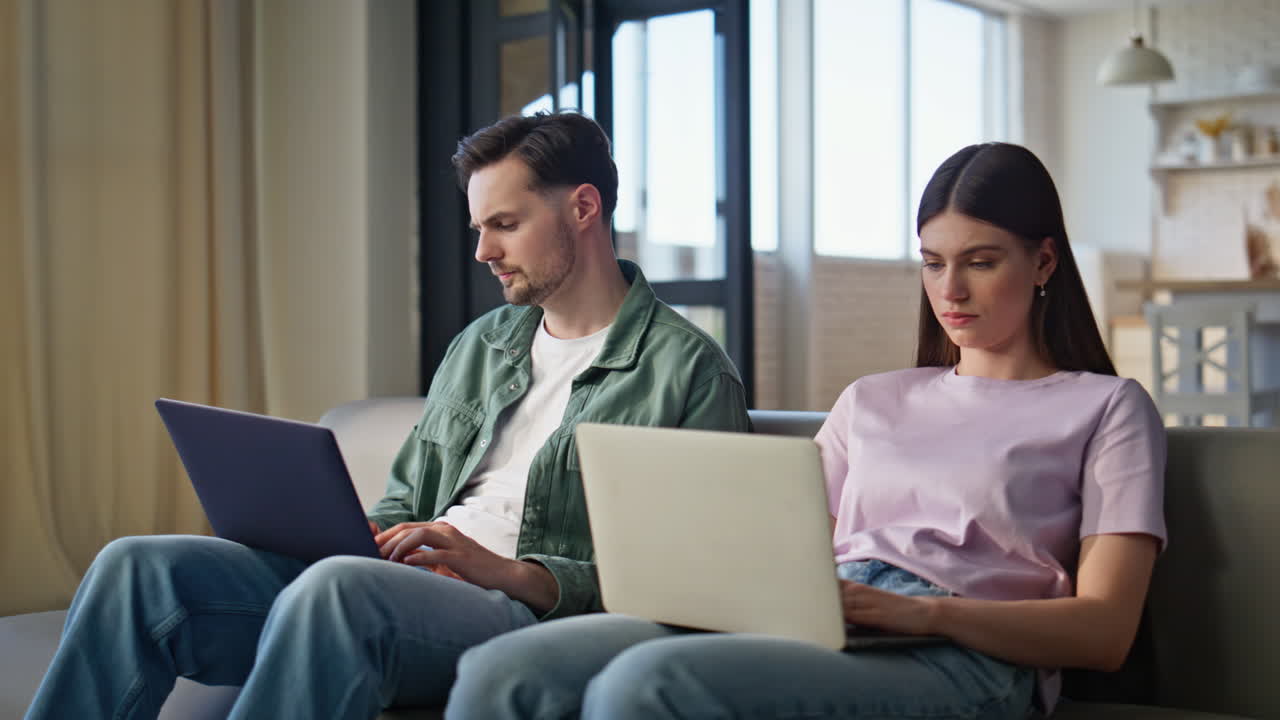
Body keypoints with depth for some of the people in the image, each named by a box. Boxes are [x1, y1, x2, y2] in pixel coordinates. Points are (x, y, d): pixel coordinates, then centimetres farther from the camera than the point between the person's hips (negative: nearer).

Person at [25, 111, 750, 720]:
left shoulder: (690, 370, 0)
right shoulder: (479, 345, 24)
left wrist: (505, 571, -18)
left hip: (523, 611, -7)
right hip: (403, 580, 7)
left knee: (336, 588, -38)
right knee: (139, 566, -11)